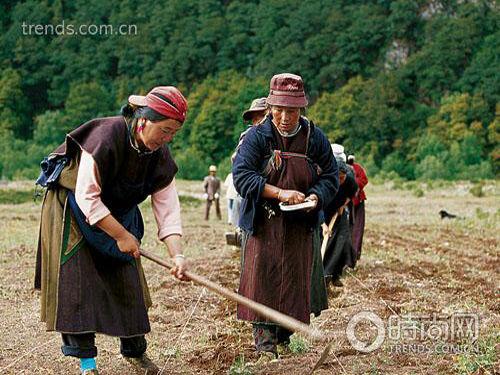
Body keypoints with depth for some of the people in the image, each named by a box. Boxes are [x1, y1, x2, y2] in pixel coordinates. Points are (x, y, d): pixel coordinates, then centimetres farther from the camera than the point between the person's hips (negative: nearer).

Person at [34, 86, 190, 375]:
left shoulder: (160, 156, -12)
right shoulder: (105, 137, -32)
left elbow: (168, 210, -13)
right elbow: (87, 198, -30)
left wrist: (178, 255, -26)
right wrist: (121, 235, -26)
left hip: (119, 214, 6)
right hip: (73, 210, -5)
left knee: (128, 280, 3)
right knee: (78, 282, -10)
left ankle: (135, 351, 18)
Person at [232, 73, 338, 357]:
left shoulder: (315, 138, 1)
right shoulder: (257, 137, -7)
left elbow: (330, 176, 5)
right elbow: (241, 176, -15)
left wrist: (316, 197, -17)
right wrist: (279, 193, -24)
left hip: (300, 225, 2)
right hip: (264, 223, -2)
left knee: (296, 279, 6)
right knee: (262, 277, -6)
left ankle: (286, 337, 18)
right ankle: (264, 337, 1)